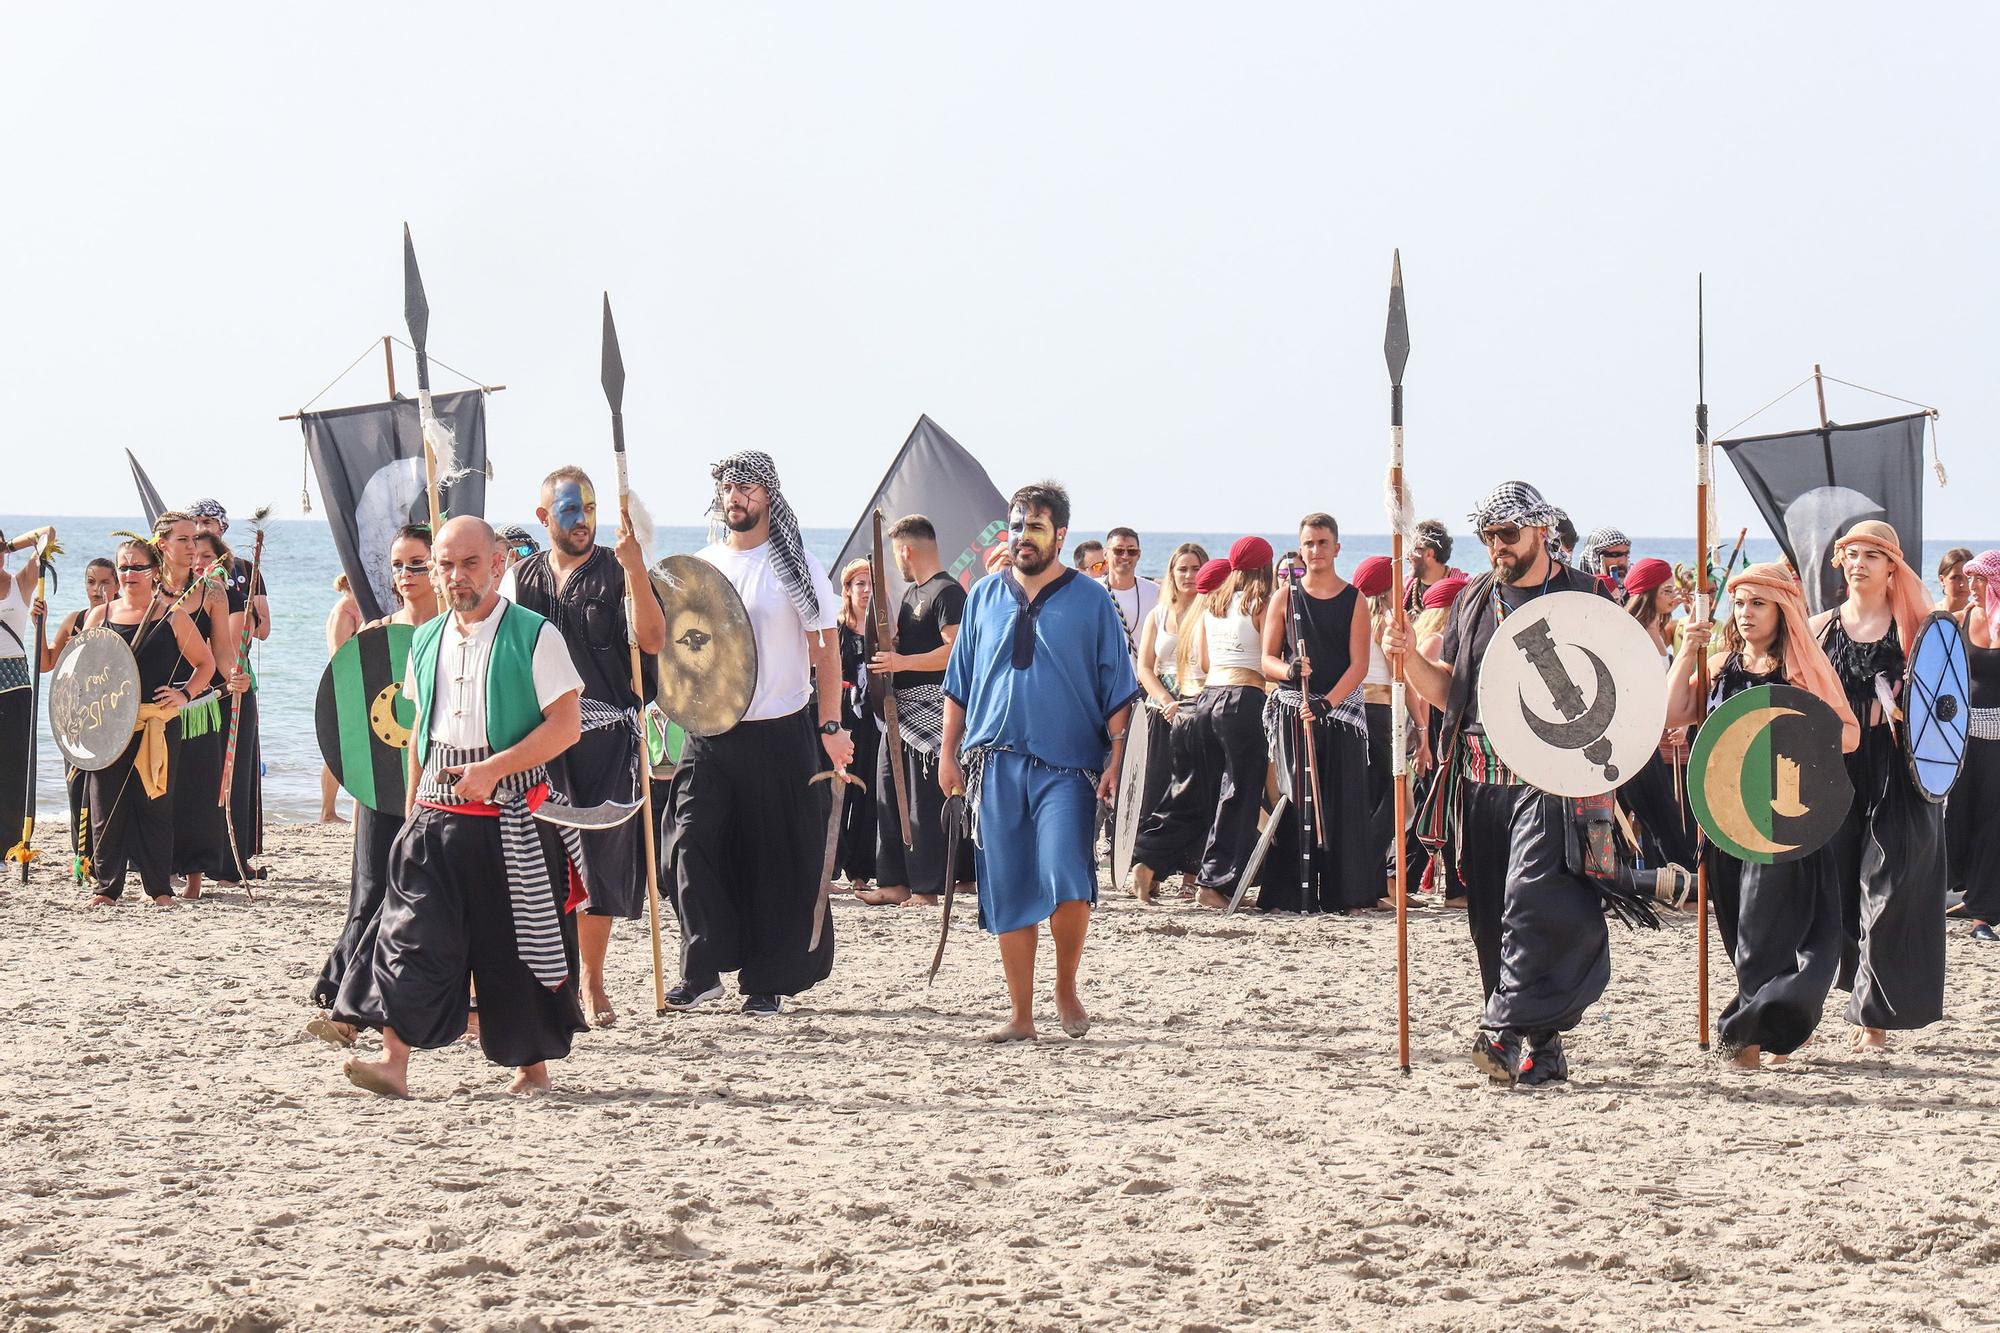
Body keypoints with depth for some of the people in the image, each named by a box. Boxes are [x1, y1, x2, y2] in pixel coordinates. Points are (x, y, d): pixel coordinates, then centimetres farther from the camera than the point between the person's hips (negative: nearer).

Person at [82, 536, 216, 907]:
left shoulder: (172, 616, 3)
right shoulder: (99, 616, 10)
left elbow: (206, 664, 8)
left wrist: (185, 694, -7)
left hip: (158, 724, -2)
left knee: (155, 805, 1)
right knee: (106, 806, 1)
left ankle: (159, 887, 8)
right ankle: (105, 885, 7)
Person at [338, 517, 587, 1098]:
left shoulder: (534, 636, -6)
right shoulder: (426, 642, 13)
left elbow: (566, 725, -12)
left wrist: (493, 769, -18)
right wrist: (412, 805, 18)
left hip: (513, 817, -4)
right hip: (438, 812, 5)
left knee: (516, 944, 2)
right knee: (414, 934, -8)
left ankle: (533, 1067, 16)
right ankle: (393, 1061, -13)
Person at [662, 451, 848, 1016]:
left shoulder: (796, 565, -2)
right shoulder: (701, 565, 10)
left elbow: (825, 646, -3)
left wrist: (831, 724, -12)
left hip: (779, 732, -3)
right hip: (710, 730, 3)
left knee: (778, 859, 1)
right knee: (690, 843, -8)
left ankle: (769, 981, 9)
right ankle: (701, 970, -1)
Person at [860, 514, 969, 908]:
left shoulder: (947, 592, -11)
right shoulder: (911, 592, 20)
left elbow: (956, 650, -21)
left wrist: (902, 662, -22)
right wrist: (886, 652, 9)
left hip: (930, 708, -10)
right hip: (901, 708, 10)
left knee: (925, 802, -7)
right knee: (889, 794, 8)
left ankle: (927, 887, -3)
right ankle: (894, 883, 11)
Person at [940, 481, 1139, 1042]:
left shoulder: (1090, 601, 3)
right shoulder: (985, 598, 11)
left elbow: (1118, 692, 3)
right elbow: (959, 685, 16)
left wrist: (1116, 759, -5)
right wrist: (949, 753, 10)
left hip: (1066, 766, -3)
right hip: (996, 764, 3)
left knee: (1066, 881, -18)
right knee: (1007, 893, 3)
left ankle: (1067, 989, 6)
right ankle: (1020, 1013, 12)